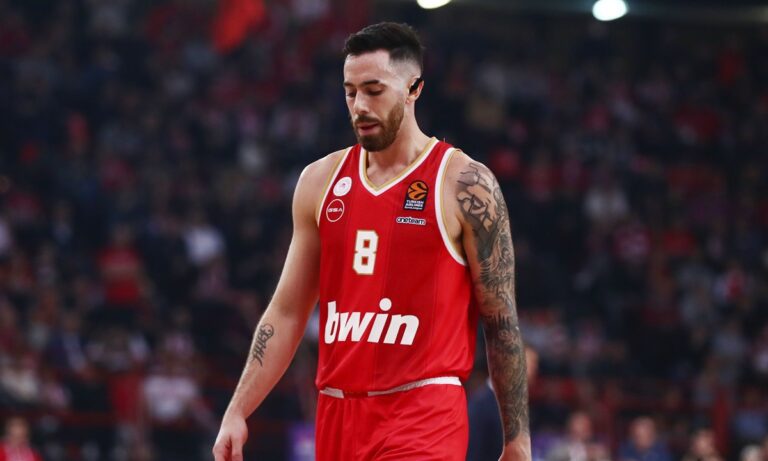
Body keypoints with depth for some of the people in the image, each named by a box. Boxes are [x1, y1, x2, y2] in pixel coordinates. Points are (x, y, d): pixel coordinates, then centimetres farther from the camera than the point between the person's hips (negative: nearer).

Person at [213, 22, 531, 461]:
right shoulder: (321, 181, 11)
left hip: (424, 415, -6)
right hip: (338, 412, 6)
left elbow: (502, 321, -2)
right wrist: (237, 413, 7)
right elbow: (287, 313, 14)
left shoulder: (466, 185, -4)